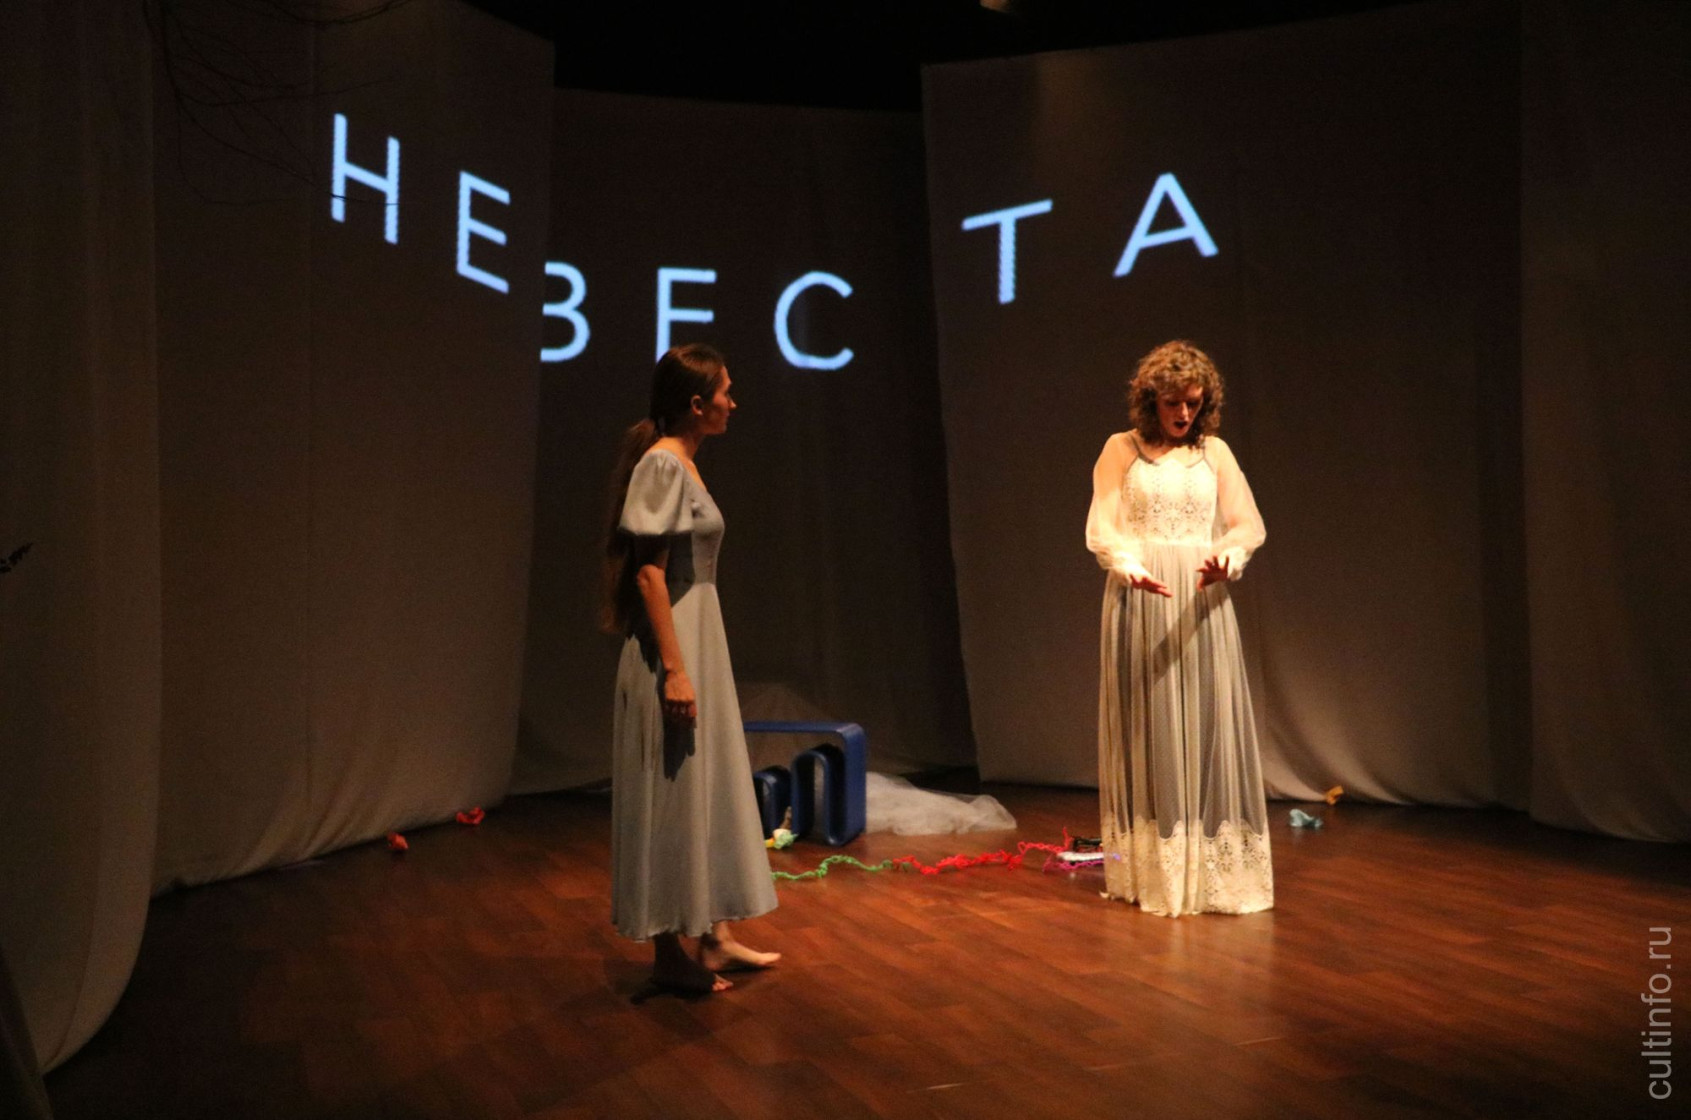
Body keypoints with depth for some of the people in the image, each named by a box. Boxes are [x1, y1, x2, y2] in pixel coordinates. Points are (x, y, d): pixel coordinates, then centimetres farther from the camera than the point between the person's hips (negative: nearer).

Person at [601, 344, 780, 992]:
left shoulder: (684, 464, 12)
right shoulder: (661, 464, -15)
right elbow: (648, 573, -20)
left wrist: (696, 664, 17)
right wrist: (674, 669, -22)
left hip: (701, 645, 10)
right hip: (671, 651, -10)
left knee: (711, 791, 14)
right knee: (671, 795, 0)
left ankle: (715, 937, 26)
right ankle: (669, 952, 13)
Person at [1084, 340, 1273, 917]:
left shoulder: (1215, 452, 10)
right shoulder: (1121, 449, 4)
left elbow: (1248, 525, 5)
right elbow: (1102, 530, -2)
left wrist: (1227, 561, -17)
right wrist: (1133, 569, -21)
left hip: (1202, 601, 2)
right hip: (1138, 596, -2)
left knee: (1209, 727, 1)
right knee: (1147, 728, 2)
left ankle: (1214, 867, 10)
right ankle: (1148, 869, 11)